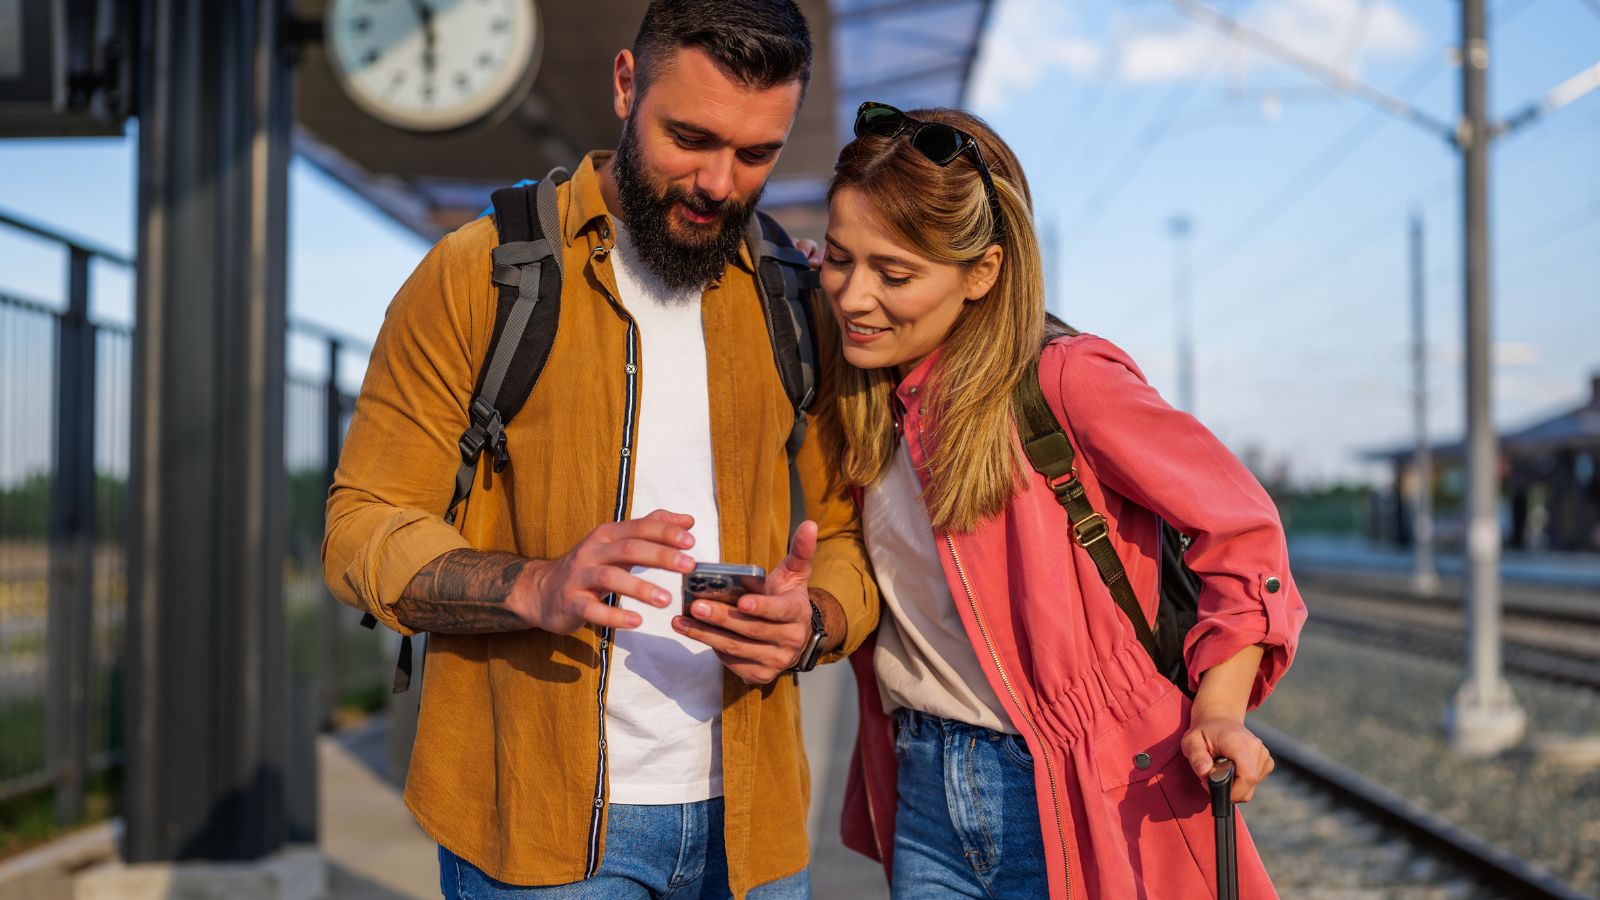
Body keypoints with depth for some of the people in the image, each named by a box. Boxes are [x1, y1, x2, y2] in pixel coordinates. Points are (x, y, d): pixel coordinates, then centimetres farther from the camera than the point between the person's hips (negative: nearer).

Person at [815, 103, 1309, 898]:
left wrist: (1217, 711, -17)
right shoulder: (862, 401, 5)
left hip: (1070, 803, -5)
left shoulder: (1066, 381, -15)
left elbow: (1237, 525, -9)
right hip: (925, 796, 6)